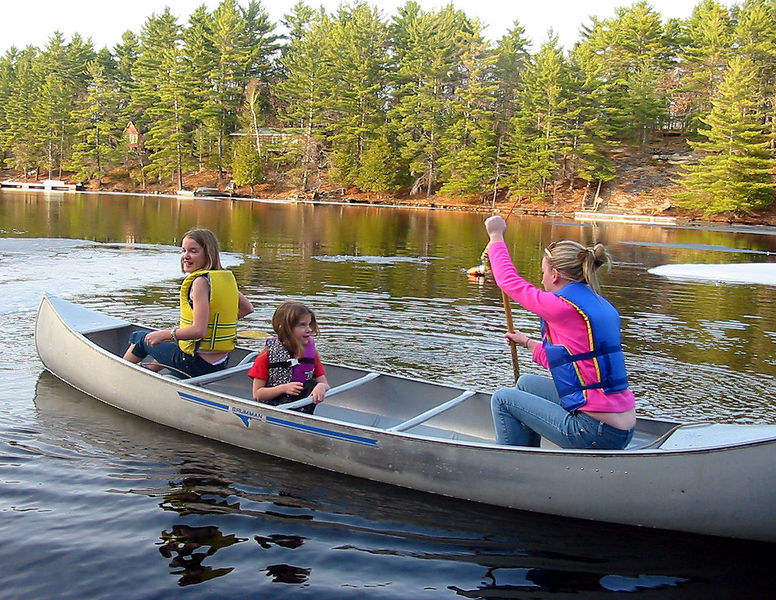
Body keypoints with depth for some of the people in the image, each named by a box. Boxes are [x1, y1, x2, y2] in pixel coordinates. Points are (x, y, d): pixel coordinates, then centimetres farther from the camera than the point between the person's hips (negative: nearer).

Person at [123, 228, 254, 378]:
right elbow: (247, 309, 14)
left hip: (196, 366, -7)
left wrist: (163, 334, -15)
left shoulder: (201, 281, -20)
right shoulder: (227, 277, 3)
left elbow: (199, 330, -27)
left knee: (140, 338, 17)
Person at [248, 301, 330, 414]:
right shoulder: (268, 354, -5)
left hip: (301, 407, 4)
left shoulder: (311, 352, 5)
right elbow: (257, 394, -5)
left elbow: (326, 385, 2)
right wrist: (284, 388, -19)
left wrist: (321, 387, -24)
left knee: (313, 384, -23)